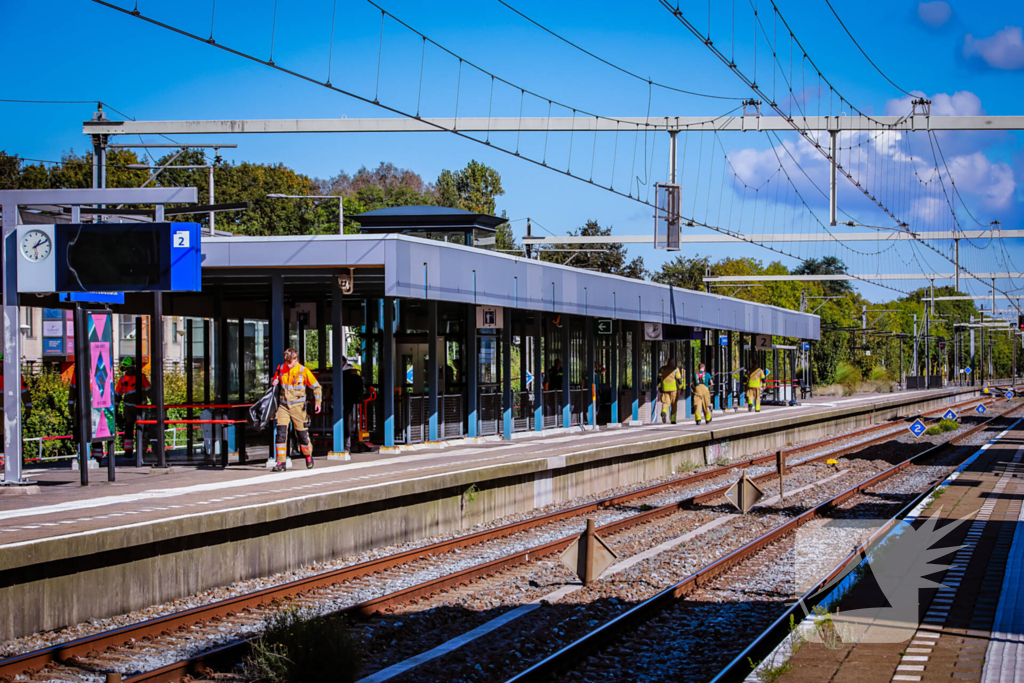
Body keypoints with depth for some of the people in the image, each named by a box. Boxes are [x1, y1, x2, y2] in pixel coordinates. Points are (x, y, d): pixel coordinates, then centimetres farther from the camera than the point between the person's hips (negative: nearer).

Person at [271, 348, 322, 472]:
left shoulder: (303, 371, -7)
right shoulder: (280, 368, 2)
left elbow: (316, 387, 1)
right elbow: (274, 380, 21)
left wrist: (318, 402, -11)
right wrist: (273, 383, -4)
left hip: (298, 406, -2)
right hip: (283, 405, 2)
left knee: (302, 433, 4)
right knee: (281, 432, -12)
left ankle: (308, 457, 31)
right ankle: (281, 463, -9)